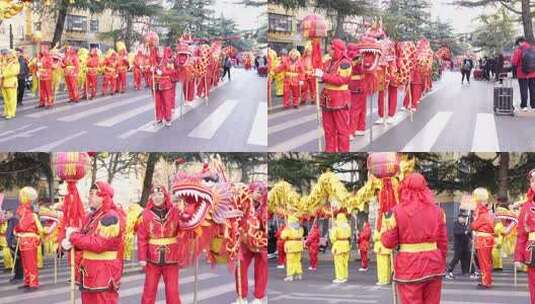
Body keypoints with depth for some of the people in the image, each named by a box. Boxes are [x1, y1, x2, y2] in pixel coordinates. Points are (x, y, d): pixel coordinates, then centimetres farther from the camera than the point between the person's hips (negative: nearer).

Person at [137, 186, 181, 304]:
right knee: (149, 291, 6)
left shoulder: (175, 212, -3)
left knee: (172, 292, 5)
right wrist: (142, 257, -7)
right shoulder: (146, 214, -4)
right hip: (152, 259, 0)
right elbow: (141, 238, -3)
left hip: (171, 259, 0)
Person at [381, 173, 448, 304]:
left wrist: (385, 228, 15)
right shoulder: (437, 210, 5)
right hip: (433, 265, 4)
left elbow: (389, 242, -4)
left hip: (409, 266, -4)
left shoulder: (397, 211, -7)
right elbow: (443, 242, 8)